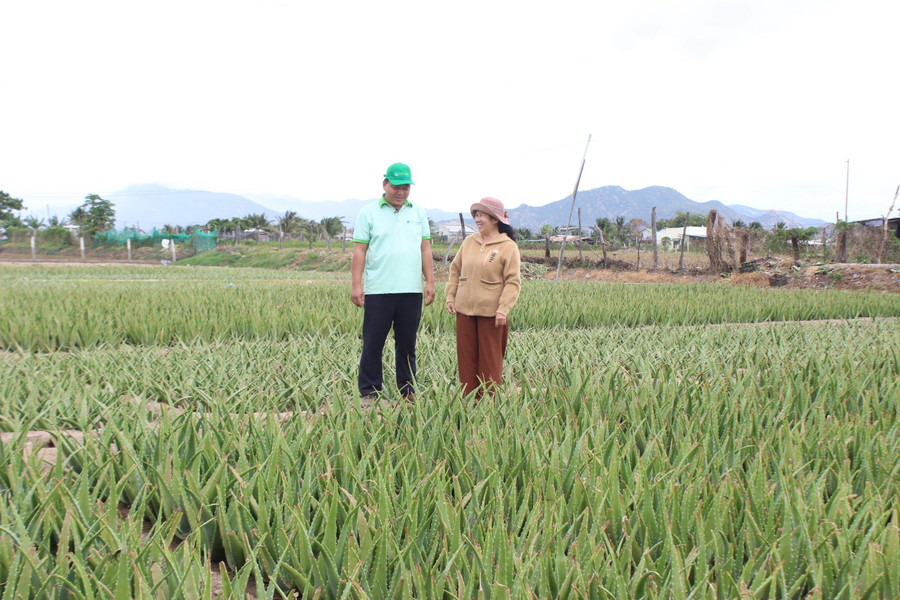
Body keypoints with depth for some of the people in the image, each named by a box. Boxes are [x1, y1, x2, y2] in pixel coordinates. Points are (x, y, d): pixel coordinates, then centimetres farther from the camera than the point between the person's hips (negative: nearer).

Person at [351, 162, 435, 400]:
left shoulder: (419, 213, 13)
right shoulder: (369, 212, 4)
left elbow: (425, 249, 13)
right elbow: (359, 251, 0)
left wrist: (430, 282, 6)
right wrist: (356, 285, -7)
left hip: (411, 291, 3)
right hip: (378, 291, -3)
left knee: (407, 345, 9)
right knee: (373, 344, 1)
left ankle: (408, 393, 17)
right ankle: (369, 394, 9)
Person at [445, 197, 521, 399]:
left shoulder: (508, 246, -5)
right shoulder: (469, 242, 9)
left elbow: (513, 281, -6)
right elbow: (455, 270, 18)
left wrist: (503, 309, -14)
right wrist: (451, 297, 9)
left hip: (491, 313, -5)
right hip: (464, 309, 5)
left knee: (490, 359, 3)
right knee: (466, 357, 7)